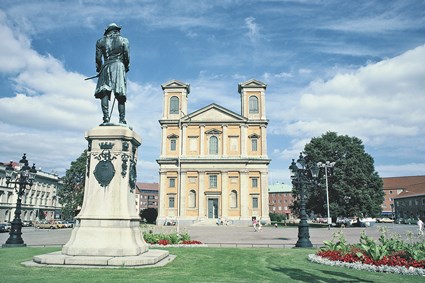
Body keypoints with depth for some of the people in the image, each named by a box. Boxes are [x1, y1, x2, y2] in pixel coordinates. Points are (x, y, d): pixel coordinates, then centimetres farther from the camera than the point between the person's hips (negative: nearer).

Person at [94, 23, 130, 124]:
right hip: (119, 66, 0)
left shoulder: (100, 41, 14)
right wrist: (126, 67, 17)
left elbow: (98, 57, 9)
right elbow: (127, 56, 4)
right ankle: (122, 119, -6)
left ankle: (106, 117, -19)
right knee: (120, 95, -1)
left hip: (106, 67, 0)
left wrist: (99, 69, 20)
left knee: (104, 93, -6)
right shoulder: (124, 40, 11)